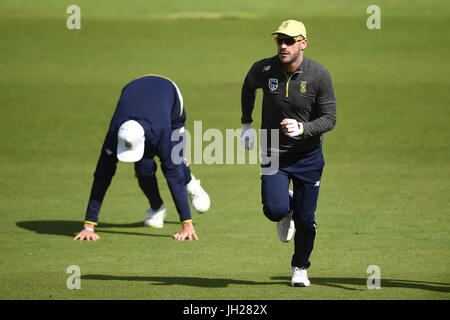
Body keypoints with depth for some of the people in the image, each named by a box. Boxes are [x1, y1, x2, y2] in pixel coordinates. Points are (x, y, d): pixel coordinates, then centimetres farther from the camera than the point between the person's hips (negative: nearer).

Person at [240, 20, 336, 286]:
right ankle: (288, 208, 21)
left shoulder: (319, 75, -15)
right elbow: (249, 86, 15)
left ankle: (300, 268, 29)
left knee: (306, 219, 2)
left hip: (309, 156, 0)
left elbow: (330, 119, -12)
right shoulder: (263, 70, -10)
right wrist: (247, 124, 14)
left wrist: (301, 129, -29)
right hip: (274, 152, 1)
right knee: (275, 209, -19)